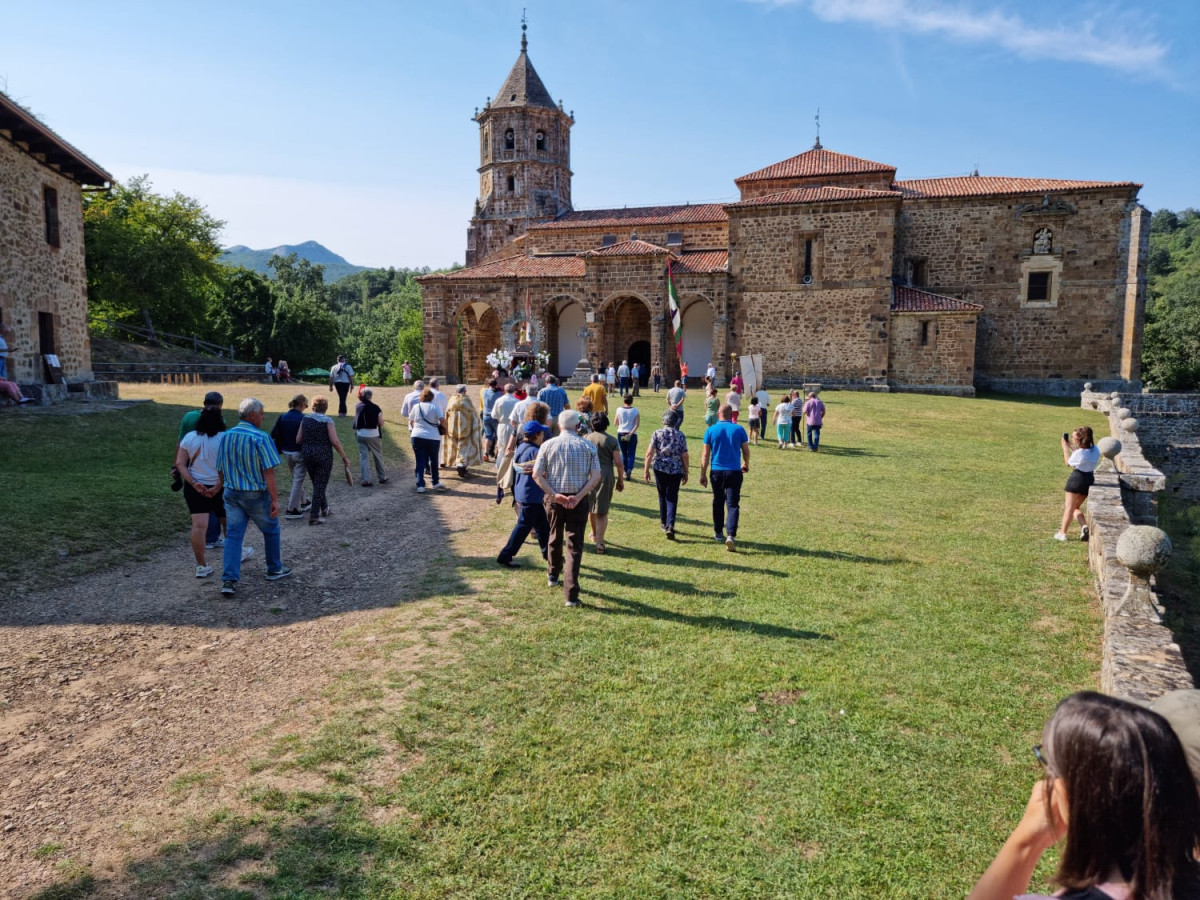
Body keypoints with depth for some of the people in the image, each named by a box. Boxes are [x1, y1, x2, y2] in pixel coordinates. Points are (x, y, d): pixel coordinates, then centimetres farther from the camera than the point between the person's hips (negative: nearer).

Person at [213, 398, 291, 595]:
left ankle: (229, 580, -3)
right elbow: (269, 471, -19)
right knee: (271, 530, 16)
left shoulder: (226, 436, 3)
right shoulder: (260, 437, -16)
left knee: (233, 535, 5)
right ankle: (274, 569, 29)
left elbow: (220, 469, 10)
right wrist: (275, 499, -17)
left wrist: (223, 487, 24)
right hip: (257, 494, -5)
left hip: (232, 494, 5)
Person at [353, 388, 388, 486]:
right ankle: (382, 477, 23)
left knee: (363, 456, 7)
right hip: (373, 435, -3)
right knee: (378, 456, 13)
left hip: (360, 434, 3)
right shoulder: (375, 407, -13)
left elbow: (356, 419, 10)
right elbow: (381, 423, -12)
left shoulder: (358, 406, -2)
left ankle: (365, 480, 3)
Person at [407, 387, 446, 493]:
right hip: (433, 437, -1)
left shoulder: (416, 407, 5)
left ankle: (420, 485, -2)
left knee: (420, 462, 4)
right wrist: (445, 428, 6)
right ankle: (436, 482, 28)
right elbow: (442, 420, -12)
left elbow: (411, 421, 16)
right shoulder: (434, 406, -4)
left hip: (417, 437, 2)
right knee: (434, 460, 16)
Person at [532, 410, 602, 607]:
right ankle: (571, 594, -7)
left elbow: (537, 474, -8)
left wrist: (554, 495, -11)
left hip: (554, 499, 1)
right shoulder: (588, 447, 0)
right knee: (575, 545, 1)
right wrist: (578, 497, -13)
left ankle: (553, 575, 46)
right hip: (579, 500, -1)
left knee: (555, 537, 24)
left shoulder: (548, 445, 0)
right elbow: (596, 476, -8)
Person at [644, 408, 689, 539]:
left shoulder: (657, 434, -2)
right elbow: (684, 456, -2)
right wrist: (686, 472, 9)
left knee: (662, 496, 16)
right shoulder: (680, 436, -1)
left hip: (659, 469, 1)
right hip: (676, 470, -1)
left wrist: (646, 470, -1)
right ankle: (670, 525, -14)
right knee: (672, 498, 2)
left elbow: (649, 453, -7)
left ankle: (664, 523, 28)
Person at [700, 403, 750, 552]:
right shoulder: (739, 430, -2)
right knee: (733, 504, -1)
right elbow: (746, 450, 6)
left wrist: (703, 474, 5)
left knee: (718, 502, 18)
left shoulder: (710, 430, -2)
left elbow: (705, 455, -2)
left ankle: (718, 532, 29)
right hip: (734, 472, -1)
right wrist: (746, 464, 25)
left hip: (717, 471, 1)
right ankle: (731, 535, -16)